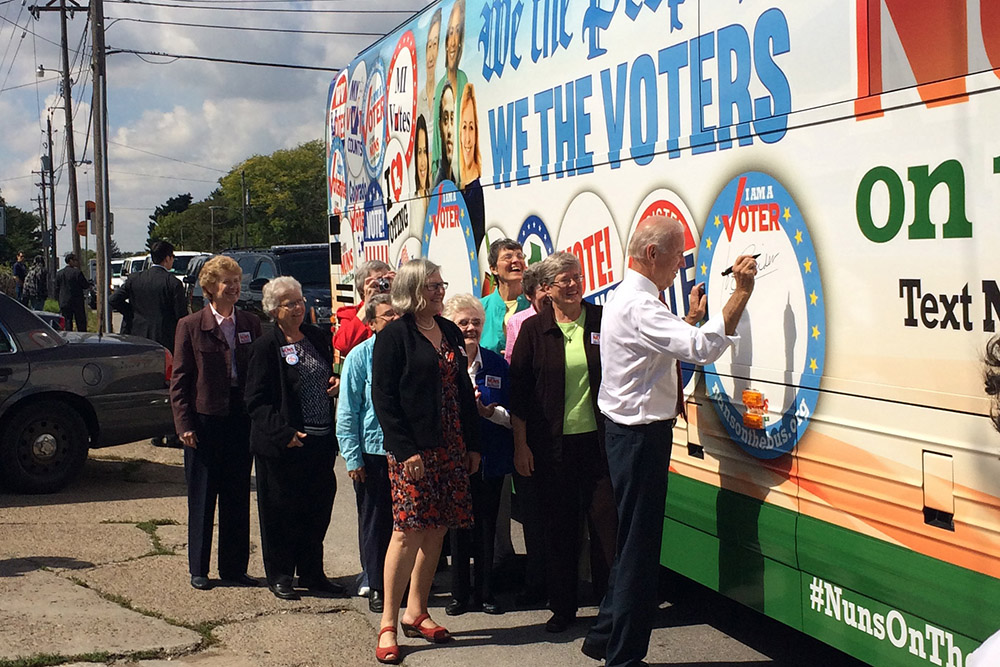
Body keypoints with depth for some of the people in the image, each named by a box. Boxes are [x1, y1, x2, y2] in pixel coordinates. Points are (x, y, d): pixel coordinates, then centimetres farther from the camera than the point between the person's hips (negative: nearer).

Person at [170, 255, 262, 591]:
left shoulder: (251, 324, 7)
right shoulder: (190, 326, -2)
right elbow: (179, 380, -3)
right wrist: (184, 423, -10)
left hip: (241, 420, 3)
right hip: (205, 421, -3)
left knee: (237, 497, 9)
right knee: (202, 497, 6)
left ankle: (234, 567, 19)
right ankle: (198, 569, 17)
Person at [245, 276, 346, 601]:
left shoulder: (318, 338, 11)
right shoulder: (266, 346, -8)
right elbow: (257, 401, -9)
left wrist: (337, 382, 2)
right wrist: (283, 432, -19)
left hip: (321, 441, 6)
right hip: (283, 445, -6)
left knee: (318, 508, 10)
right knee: (282, 510, 4)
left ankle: (312, 574, 24)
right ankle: (279, 577, 18)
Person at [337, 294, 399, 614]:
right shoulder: (360, 356, -3)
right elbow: (347, 411, -2)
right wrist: (353, 457, -7)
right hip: (373, 452, -2)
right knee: (374, 523, 7)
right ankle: (376, 587, 18)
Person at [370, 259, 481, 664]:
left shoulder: (450, 333, 13)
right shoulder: (394, 337, -6)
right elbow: (383, 398, -11)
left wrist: (472, 444, 12)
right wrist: (406, 450, -18)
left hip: (450, 449, 6)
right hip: (412, 451, -6)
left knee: (436, 530, 8)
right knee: (409, 532, -8)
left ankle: (416, 613, 20)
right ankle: (388, 625, -1)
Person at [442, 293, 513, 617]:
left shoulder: (497, 364, 5)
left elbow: (512, 416, 4)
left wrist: (487, 410, -14)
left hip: (490, 459, 2)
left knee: (487, 526, 7)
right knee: (457, 526, 4)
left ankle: (484, 592, 18)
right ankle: (459, 593, 14)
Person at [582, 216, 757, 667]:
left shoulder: (628, 298, 15)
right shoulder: (638, 305, -20)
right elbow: (703, 348, -31)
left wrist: (690, 319, 16)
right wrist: (741, 293, -26)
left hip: (631, 432, 11)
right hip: (640, 436, -11)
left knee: (631, 541, 19)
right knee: (639, 548, -2)